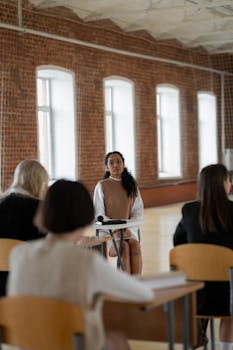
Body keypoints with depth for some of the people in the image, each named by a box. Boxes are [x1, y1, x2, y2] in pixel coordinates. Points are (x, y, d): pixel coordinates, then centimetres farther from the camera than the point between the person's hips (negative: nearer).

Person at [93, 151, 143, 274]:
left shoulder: (131, 185, 10)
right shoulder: (101, 186, 0)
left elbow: (138, 212, 8)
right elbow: (99, 215, -4)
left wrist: (128, 228, -10)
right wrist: (115, 229, -18)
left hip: (127, 231, 3)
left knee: (135, 245, -29)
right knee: (124, 247, -31)